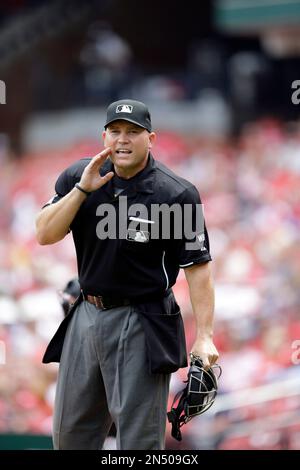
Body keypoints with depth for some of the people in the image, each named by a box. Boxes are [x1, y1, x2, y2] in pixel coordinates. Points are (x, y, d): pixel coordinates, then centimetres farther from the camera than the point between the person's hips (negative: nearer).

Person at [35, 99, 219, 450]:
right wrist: (82, 190, -17)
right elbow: (45, 234, -4)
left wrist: (203, 336, -21)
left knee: (139, 438, -7)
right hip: (86, 314, 6)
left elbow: (197, 266, -13)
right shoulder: (77, 177, 2)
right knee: (69, 433, 14)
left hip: (141, 325, -6)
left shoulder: (177, 194, -12)